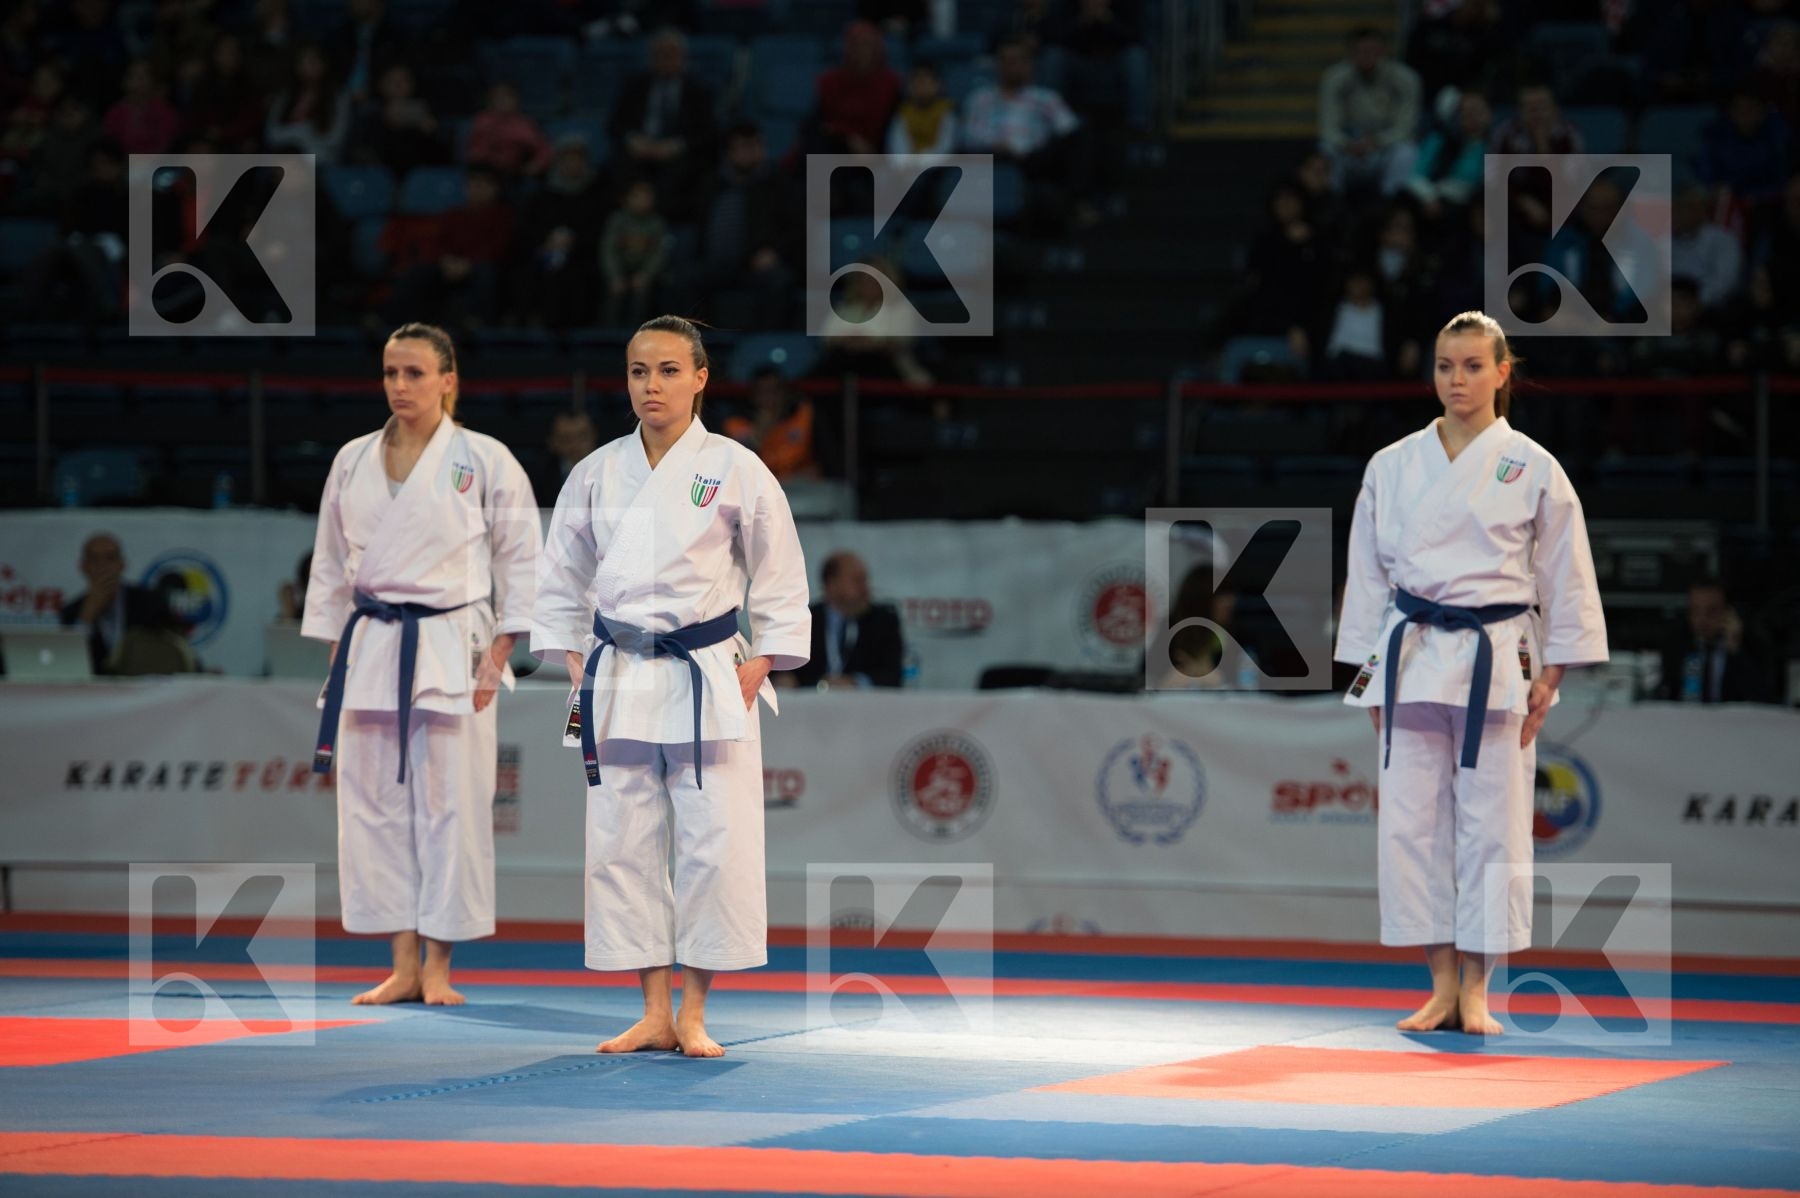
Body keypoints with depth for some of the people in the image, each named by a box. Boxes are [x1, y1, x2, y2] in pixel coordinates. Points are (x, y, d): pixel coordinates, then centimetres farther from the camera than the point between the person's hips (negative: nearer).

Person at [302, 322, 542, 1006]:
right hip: (371, 651, 4)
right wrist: (336, 655, 11)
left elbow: (521, 560, -1)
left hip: (450, 652, -4)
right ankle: (403, 969, 10)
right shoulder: (354, 462, 9)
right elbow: (330, 564, 15)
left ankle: (438, 969, 4)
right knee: (376, 804, 3)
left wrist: (497, 656, -6)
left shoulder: (484, 460, -2)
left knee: (450, 805, -3)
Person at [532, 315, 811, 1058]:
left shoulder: (734, 470, -2)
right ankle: (654, 1015, 11)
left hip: (708, 680, -3)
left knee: (716, 845, -6)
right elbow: (561, 583, 15)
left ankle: (693, 1015, 5)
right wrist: (576, 667, 6)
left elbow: (780, 582, 2)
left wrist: (755, 669, -4)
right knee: (622, 846, 2)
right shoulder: (596, 475, 6)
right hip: (618, 682, 3)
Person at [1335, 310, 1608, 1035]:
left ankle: (1476, 991, 6)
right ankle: (1441, 986, 9)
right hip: (1412, 661, 2)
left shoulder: (1531, 469, 0)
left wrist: (1548, 677, -2)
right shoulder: (1393, 467, 6)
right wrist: (1371, 675, 7)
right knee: (1412, 821, 0)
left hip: (1495, 664, -2)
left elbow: (1565, 577, 3)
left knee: (1491, 824, -1)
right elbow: (1368, 573, 11)